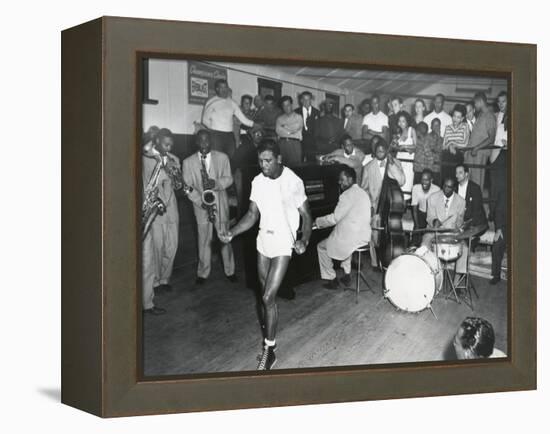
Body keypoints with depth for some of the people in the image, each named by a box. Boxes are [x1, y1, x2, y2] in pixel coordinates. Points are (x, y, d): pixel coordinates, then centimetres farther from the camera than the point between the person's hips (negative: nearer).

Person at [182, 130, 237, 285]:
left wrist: (216, 183, -19)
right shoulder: (188, 162, 2)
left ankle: (229, 271, 16)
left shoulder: (222, 157, 4)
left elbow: (229, 178, 2)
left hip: (220, 204, 0)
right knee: (204, 240, 4)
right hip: (201, 206, 0)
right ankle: (203, 273, 15)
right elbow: (188, 187, -1)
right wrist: (201, 202, -15)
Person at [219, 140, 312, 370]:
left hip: (283, 245, -5)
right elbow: (252, 215, 4)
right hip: (263, 242, 6)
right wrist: (232, 233, -12)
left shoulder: (293, 182, -14)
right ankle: (269, 336, 32)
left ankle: (269, 350, 2)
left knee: (267, 298, -9)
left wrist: (304, 240, -26)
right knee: (267, 296, 15)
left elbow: (306, 216, -8)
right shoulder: (258, 182, 1)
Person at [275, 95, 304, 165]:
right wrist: (289, 131, -2)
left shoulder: (298, 117, 13)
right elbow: (278, 130, 3)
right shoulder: (280, 118, 18)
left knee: (295, 164, -10)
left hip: (294, 143, -2)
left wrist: (284, 126, 8)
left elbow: (295, 128, -1)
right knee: (282, 164, -7)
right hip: (282, 143, 2)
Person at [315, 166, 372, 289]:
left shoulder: (348, 195, -17)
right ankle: (347, 275, 32)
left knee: (321, 247, 10)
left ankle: (331, 279, 14)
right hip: (364, 236, 9)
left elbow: (334, 218, -16)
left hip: (351, 238, -9)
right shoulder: (363, 193, 11)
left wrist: (316, 222, -3)